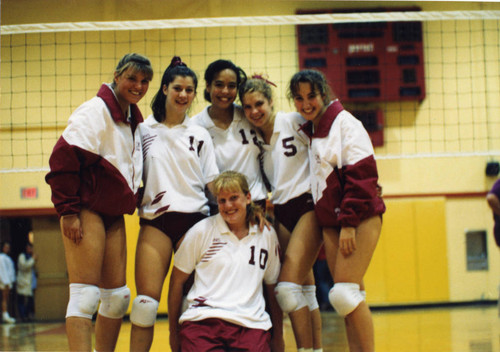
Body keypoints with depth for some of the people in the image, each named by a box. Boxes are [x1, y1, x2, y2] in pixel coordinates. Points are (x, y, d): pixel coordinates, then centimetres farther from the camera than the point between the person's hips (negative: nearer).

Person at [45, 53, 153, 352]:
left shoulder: (134, 120, 15)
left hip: (114, 214, 8)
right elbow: (64, 158, -16)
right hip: (86, 211, -8)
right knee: (85, 294, -11)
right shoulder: (95, 110, -9)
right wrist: (68, 210, -18)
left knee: (118, 296, 7)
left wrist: (136, 201, 10)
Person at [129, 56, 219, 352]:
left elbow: (213, 183, 11)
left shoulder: (200, 135, 13)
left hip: (194, 218, 1)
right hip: (155, 220, -1)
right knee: (147, 299, -9)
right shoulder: (145, 130, 10)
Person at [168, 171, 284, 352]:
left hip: (251, 324, 3)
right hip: (202, 321, -2)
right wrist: (174, 332, 11)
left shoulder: (267, 234, 12)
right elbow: (177, 281, 10)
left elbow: (272, 289, 20)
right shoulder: (202, 231, 5)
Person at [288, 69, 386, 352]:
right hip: (331, 223, 7)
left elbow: (362, 173, -13)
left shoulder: (344, 122, -6)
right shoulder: (309, 131, 16)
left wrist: (349, 222, -18)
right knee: (352, 298, 4)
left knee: (344, 293, -16)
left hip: (359, 219, -7)